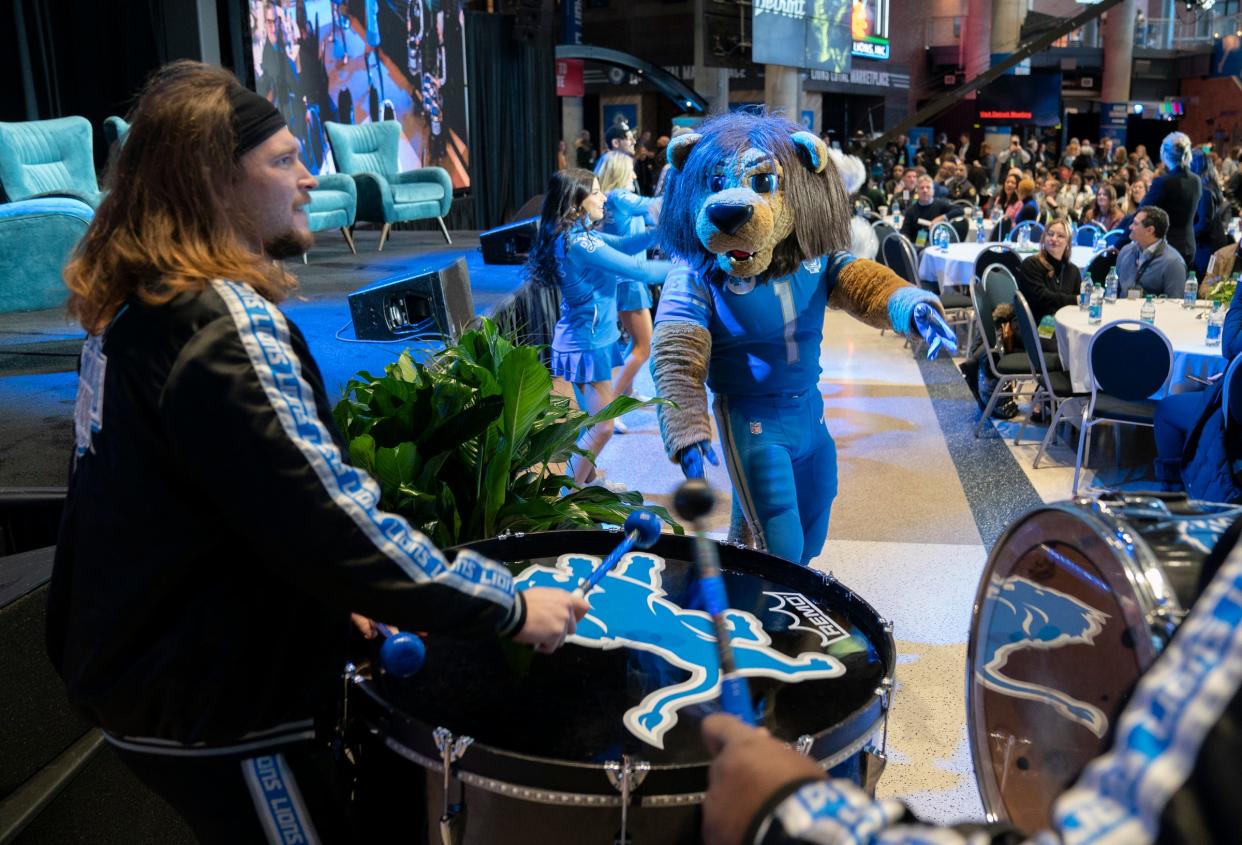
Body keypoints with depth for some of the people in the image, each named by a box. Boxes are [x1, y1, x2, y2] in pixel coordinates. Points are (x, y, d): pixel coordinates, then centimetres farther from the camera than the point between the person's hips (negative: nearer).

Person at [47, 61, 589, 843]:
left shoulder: (139, 302, 6)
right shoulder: (222, 326, -26)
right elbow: (336, 518, -29)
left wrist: (326, 588, 17)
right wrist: (510, 608, -21)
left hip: (147, 662, 9)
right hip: (214, 707, -9)